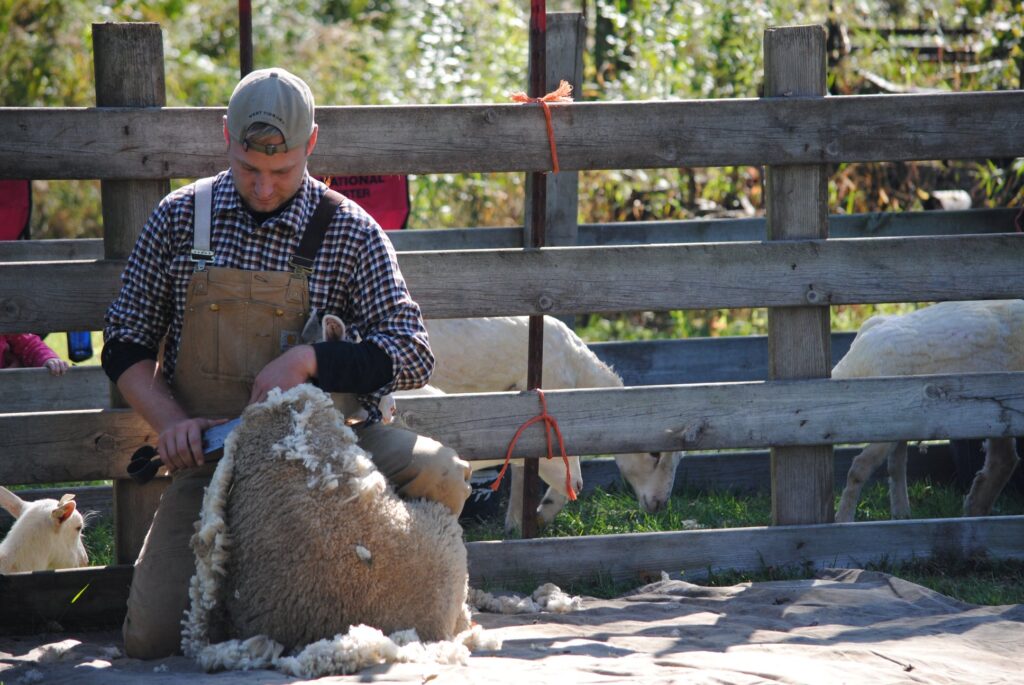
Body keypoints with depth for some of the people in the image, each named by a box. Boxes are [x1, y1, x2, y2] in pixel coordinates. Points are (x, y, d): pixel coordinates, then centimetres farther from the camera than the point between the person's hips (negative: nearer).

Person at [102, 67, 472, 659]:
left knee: (437, 475, -31)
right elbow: (126, 346, 8)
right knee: (152, 636, -17)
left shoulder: (349, 233, -2)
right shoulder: (180, 218, 3)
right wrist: (171, 421, -10)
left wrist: (308, 360, -21)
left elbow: (413, 356, -7)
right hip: (212, 452, 1)